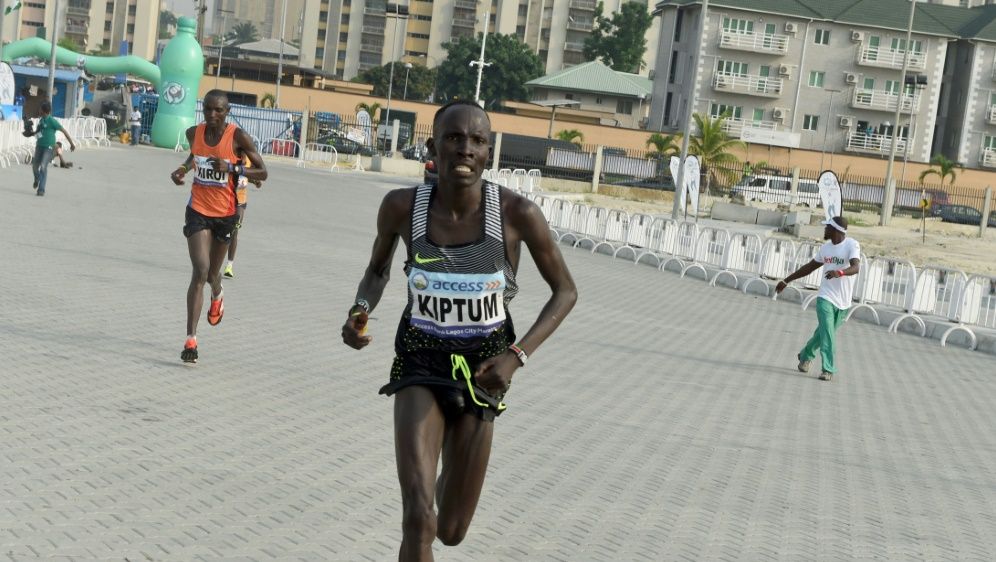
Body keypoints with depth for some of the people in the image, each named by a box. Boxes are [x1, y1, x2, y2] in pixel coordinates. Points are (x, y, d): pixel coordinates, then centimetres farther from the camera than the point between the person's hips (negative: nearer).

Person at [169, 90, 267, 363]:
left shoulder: (238, 137, -12)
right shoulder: (194, 133, -2)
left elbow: (262, 172, -10)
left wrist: (231, 168, -24)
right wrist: (182, 169, 1)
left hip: (225, 213, 0)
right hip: (198, 210, 0)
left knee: (212, 272, 15)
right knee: (200, 270, -16)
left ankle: (217, 295, 55)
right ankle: (191, 338, -15)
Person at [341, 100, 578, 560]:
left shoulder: (517, 213, -19)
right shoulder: (402, 206, -15)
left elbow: (565, 291, -6)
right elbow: (377, 271, 6)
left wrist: (517, 356, -19)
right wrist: (361, 310, -16)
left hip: (482, 368, 1)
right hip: (420, 362, 0)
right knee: (418, 522, -21)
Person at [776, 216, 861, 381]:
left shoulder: (852, 245, -10)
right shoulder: (825, 248, 8)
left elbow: (856, 267, -26)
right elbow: (809, 267, 21)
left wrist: (839, 272, -47)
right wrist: (786, 281, 22)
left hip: (843, 301, -3)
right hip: (825, 297, 3)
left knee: (824, 333, 11)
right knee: (827, 333, -12)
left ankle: (806, 355, 34)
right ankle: (828, 369, -9)